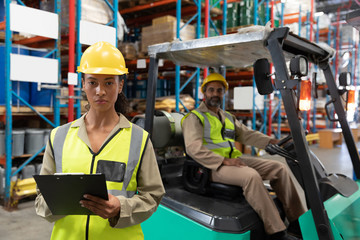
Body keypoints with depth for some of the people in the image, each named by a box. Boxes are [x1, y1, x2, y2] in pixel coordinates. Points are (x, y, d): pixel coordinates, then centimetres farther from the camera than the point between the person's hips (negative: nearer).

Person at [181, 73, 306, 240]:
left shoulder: (228, 117, 24)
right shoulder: (194, 117, -2)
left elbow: (247, 134, 16)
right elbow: (193, 148, -15)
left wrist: (272, 141, 0)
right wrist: (224, 160, -24)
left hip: (233, 160, 8)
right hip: (212, 166, -8)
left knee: (279, 168, -2)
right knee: (251, 176, -32)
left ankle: (298, 220, 4)